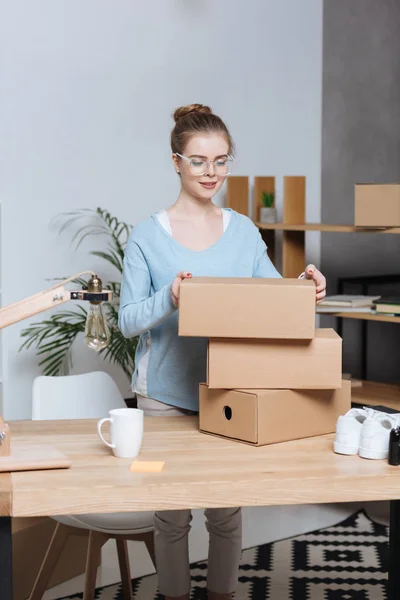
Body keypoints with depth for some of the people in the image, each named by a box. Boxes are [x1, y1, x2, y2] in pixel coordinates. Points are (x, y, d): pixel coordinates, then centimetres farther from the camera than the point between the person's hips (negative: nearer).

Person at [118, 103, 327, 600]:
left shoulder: (244, 232, 5)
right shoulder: (147, 236, -6)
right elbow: (128, 320, -8)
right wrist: (169, 300, -27)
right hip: (167, 393, -2)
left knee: (227, 512, 12)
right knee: (172, 513, 9)